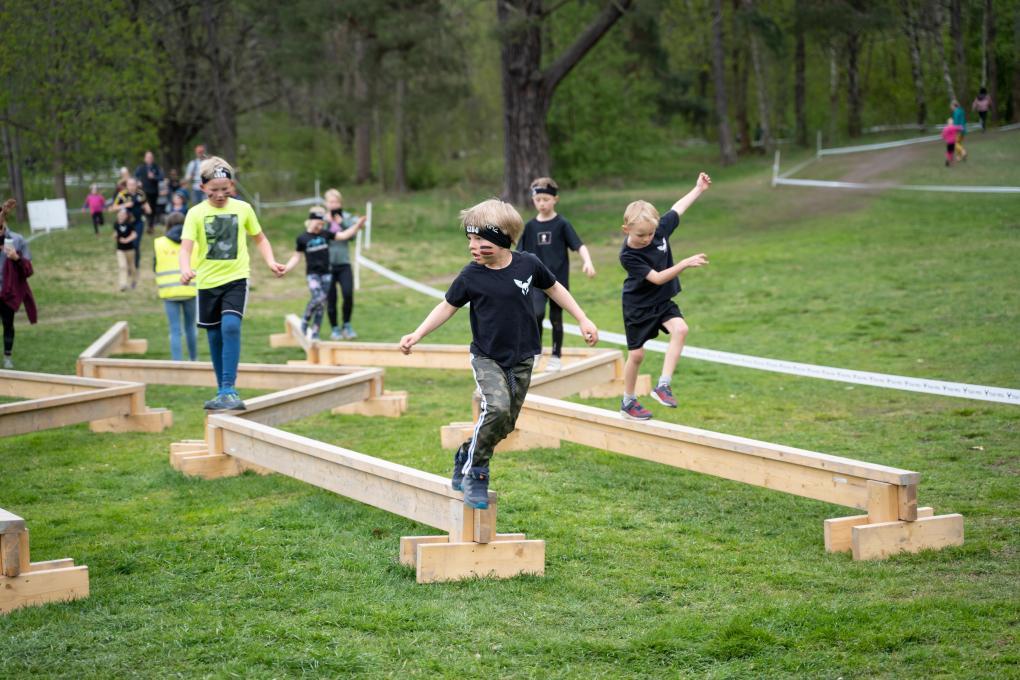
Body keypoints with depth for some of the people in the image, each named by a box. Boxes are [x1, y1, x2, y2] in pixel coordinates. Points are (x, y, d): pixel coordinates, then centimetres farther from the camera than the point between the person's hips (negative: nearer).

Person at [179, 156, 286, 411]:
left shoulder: (243, 209, 1)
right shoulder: (196, 213, -4)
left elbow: (259, 239, 15)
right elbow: (186, 247, -14)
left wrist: (271, 262, -2)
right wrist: (185, 269, -35)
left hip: (236, 278, -1)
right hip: (207, 282, 1)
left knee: (231, 326, -22)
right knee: (215, 337, 9)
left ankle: (228, 390, -22)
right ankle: (222, 391, 24)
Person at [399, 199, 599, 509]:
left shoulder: (528, 264, -8)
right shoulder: (471, 276, -11)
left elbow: (554, 288, 9)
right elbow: (448, 306, 1)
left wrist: (583, 320, 11)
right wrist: (417, 334, -9)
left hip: (522, 359, 3)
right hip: (487, 358, -3)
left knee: (506, 424, 5)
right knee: (497, 408, -27)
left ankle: (465, 456, 31)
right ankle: (475, 473, -9)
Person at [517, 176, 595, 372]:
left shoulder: (562, 224, -4)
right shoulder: (530, 226, 4)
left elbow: (579, 246, -11)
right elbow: (522, 253, 9)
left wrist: (587, 261, -28)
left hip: (558, 278, -1)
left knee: (556, 318, 6)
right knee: (537, 313, -18)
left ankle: (556, 356, 20)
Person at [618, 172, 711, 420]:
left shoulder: (660, 229, -14)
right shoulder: (628, 256, -28)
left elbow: (678, 207, 5)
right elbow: (657, 278, -30)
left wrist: (699, 188, 12)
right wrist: (685, 263, -37)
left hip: (663, 301, 5)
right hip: (638, 306, -5)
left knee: (680, 329, -22)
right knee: (636, 354, 4)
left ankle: (663, 385, -18)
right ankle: (628, 402, 24)